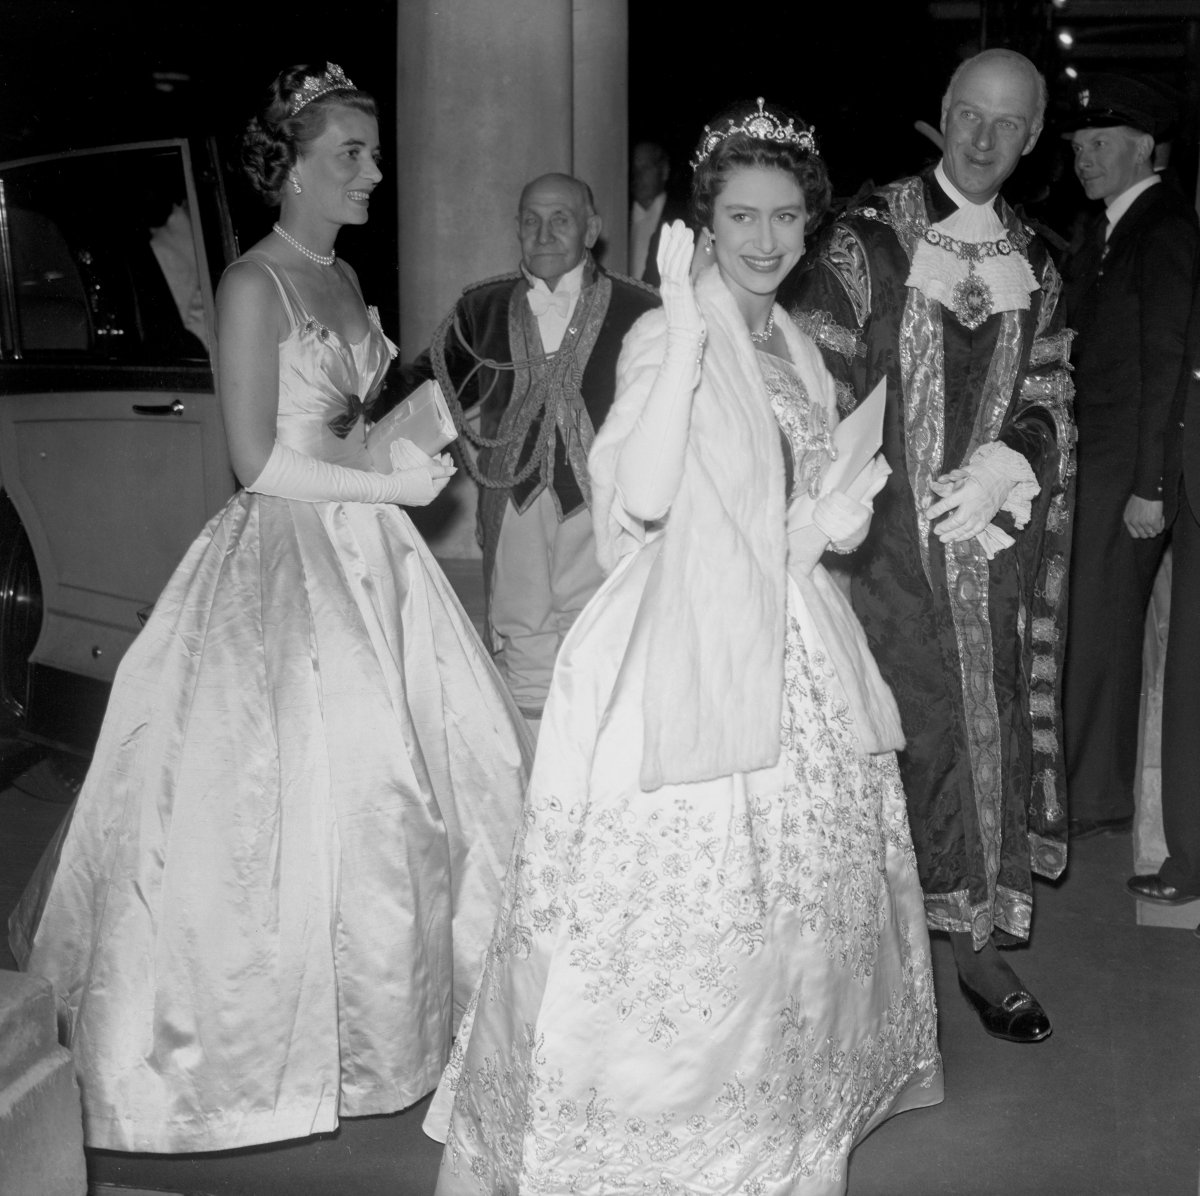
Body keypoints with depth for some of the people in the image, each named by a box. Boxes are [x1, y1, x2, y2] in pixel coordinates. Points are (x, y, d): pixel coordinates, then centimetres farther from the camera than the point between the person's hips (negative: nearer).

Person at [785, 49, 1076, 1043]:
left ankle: (979, 941, 18)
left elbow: (1048, 400, 9)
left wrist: (1005, 464, -11)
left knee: (993, 724, 6)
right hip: (889, 540, -4)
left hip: (996, 533, 4)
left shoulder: (1035, 266, 13)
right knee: (894, 729, -3)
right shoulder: (866, 242, -1)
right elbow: (819, 392, -4)